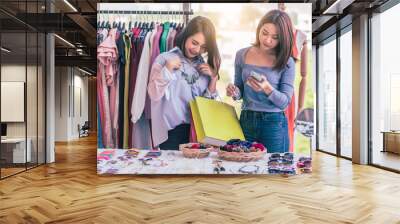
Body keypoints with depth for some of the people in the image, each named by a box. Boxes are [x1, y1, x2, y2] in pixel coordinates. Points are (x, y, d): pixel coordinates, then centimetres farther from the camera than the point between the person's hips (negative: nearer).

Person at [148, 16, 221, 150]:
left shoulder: (203, 65, 10)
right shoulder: (164, 59, -3)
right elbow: (154, 95, -9)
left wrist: (213, 78, -3)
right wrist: (167, 70, -17)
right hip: (172, 130, -4)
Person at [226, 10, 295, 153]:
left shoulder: (286, 62, -6)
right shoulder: (242, 55, 1)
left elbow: (285, 102, -8)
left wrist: (267, 88, -26)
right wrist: (234, 92, -12)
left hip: (274, 124, -2)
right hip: (246, 121, 2)